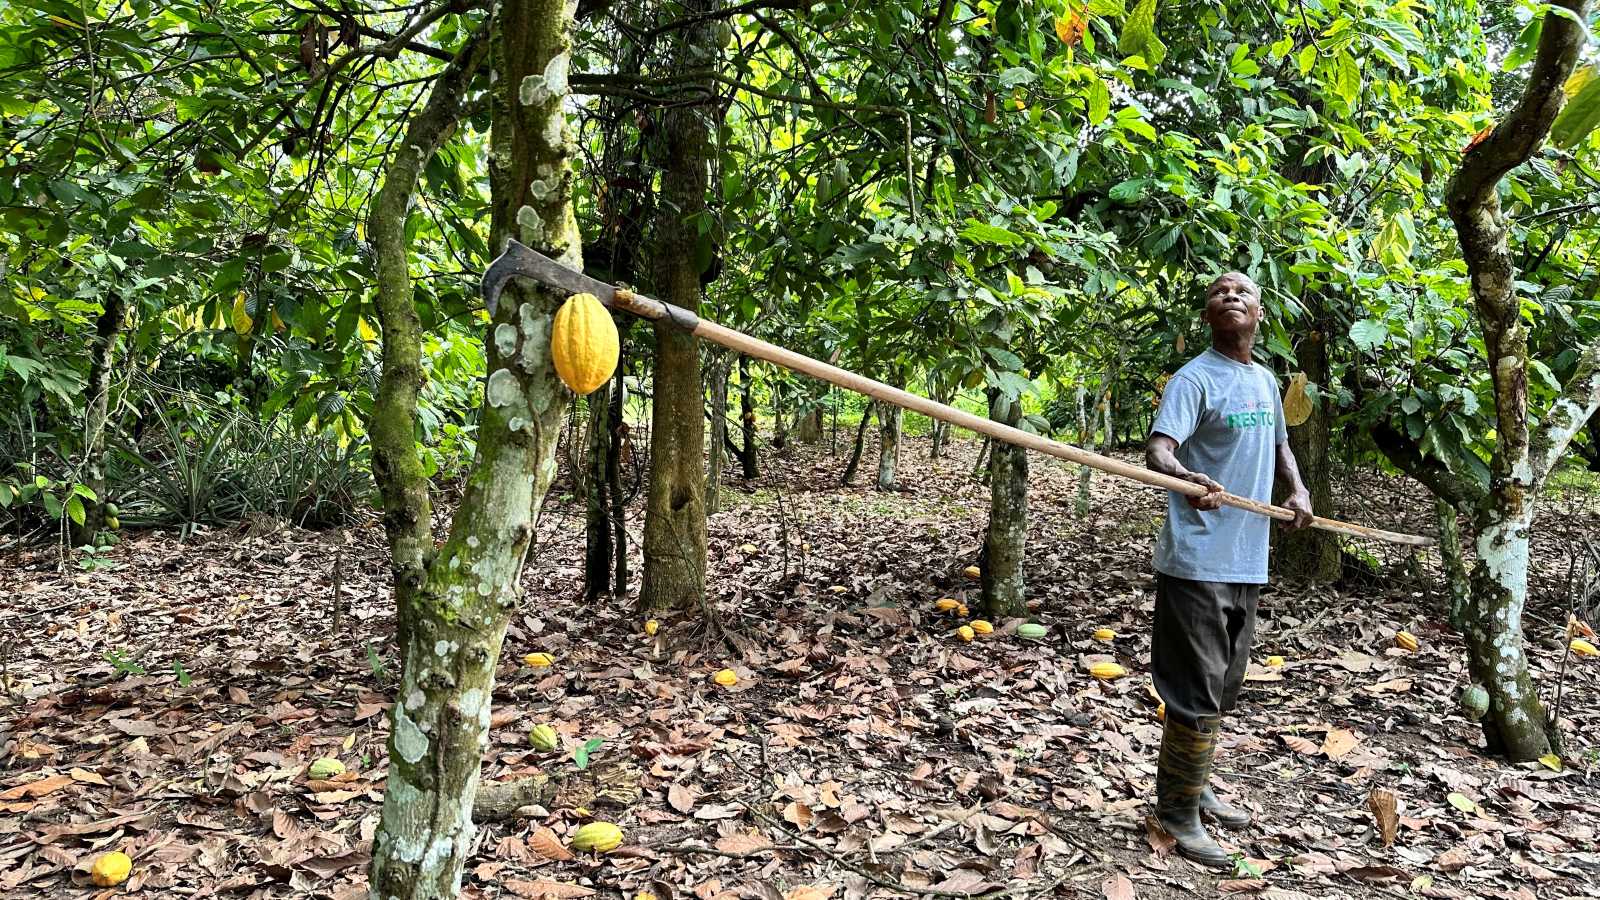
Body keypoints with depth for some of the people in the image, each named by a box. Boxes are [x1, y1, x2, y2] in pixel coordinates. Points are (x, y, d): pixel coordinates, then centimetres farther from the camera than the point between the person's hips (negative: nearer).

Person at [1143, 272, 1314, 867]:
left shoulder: (1265, 380, 14)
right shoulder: (1195, 378, -10)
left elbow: (1278, 442, 29)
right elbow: (1158, 450, -24)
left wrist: (1298, 489, 10)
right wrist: (1186, 478, -46)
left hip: (1247, 562, 8)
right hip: (1198, 563, -8)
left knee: (1223, 688, 17)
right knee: (1197, 694, -5)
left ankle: (1194, 788, 32)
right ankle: (1177, 812, 8)